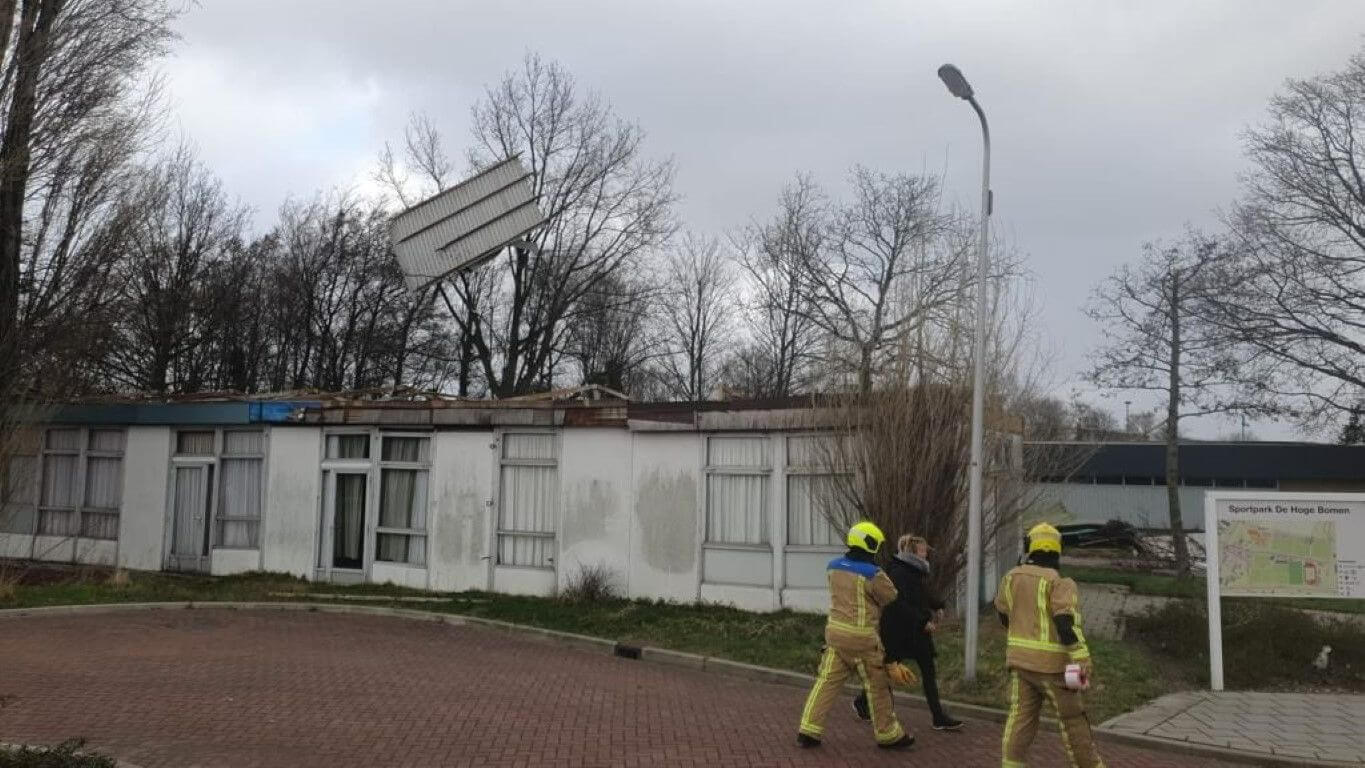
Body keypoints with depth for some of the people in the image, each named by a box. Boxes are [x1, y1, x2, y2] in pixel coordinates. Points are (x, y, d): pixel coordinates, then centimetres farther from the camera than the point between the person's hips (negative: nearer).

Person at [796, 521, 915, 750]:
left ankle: (809, 730, 6)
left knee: (828, 680, 10)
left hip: (835, 630, 6)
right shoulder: (872, 575, -16)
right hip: (861, 637, -6)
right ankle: (888, 734, 23)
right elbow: (891, 598, 0)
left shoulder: (833, 566, 2)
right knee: (877, 686, 10)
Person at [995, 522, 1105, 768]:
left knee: (1021, 716, 6)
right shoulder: (1060, 582, -11)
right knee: (1072, 717, 9)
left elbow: (1003, 612, 17)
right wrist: (1082, 659, -26)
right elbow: (1067, 621, -22)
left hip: (1020, 657, 4)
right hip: (1052, 662, -4)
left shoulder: (1012, 576, 5)